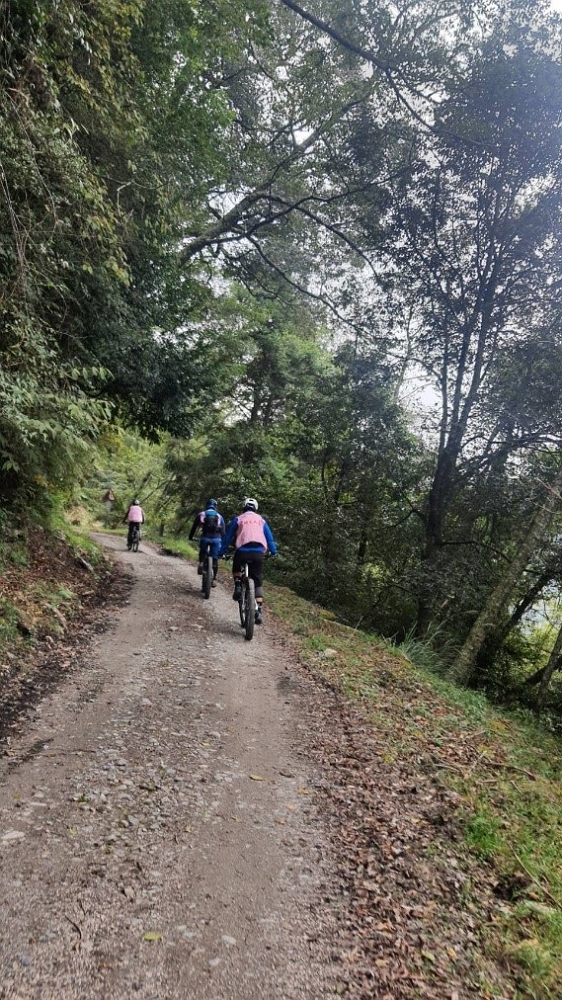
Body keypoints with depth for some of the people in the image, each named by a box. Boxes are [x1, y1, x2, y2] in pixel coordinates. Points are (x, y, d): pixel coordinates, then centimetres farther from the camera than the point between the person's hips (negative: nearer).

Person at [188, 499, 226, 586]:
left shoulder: (201, 514, 17)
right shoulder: (219, 516, 20)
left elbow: (194, 526, 17)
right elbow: (223, 531, 17)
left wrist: (191, 537, 31)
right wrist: (223, 543, 23)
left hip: (205, 537, -1)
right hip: (216, 539, 1)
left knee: (202, 552, 27)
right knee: (215, 559, 9)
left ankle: (201, 563, 1)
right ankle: (214, 579, 7)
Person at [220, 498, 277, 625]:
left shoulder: (238, 519, 14)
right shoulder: (261, 520, 20)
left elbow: (228, 536, 16)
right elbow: (270, 537, 21)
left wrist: (222, 552, 23)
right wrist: (274, 551, 30)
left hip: (242, 551, -1)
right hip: (258, 552, 1)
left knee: (236, 567, 31)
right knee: (258, 581, 7)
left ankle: (238, 587, 7)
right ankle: (259, 610, -5)